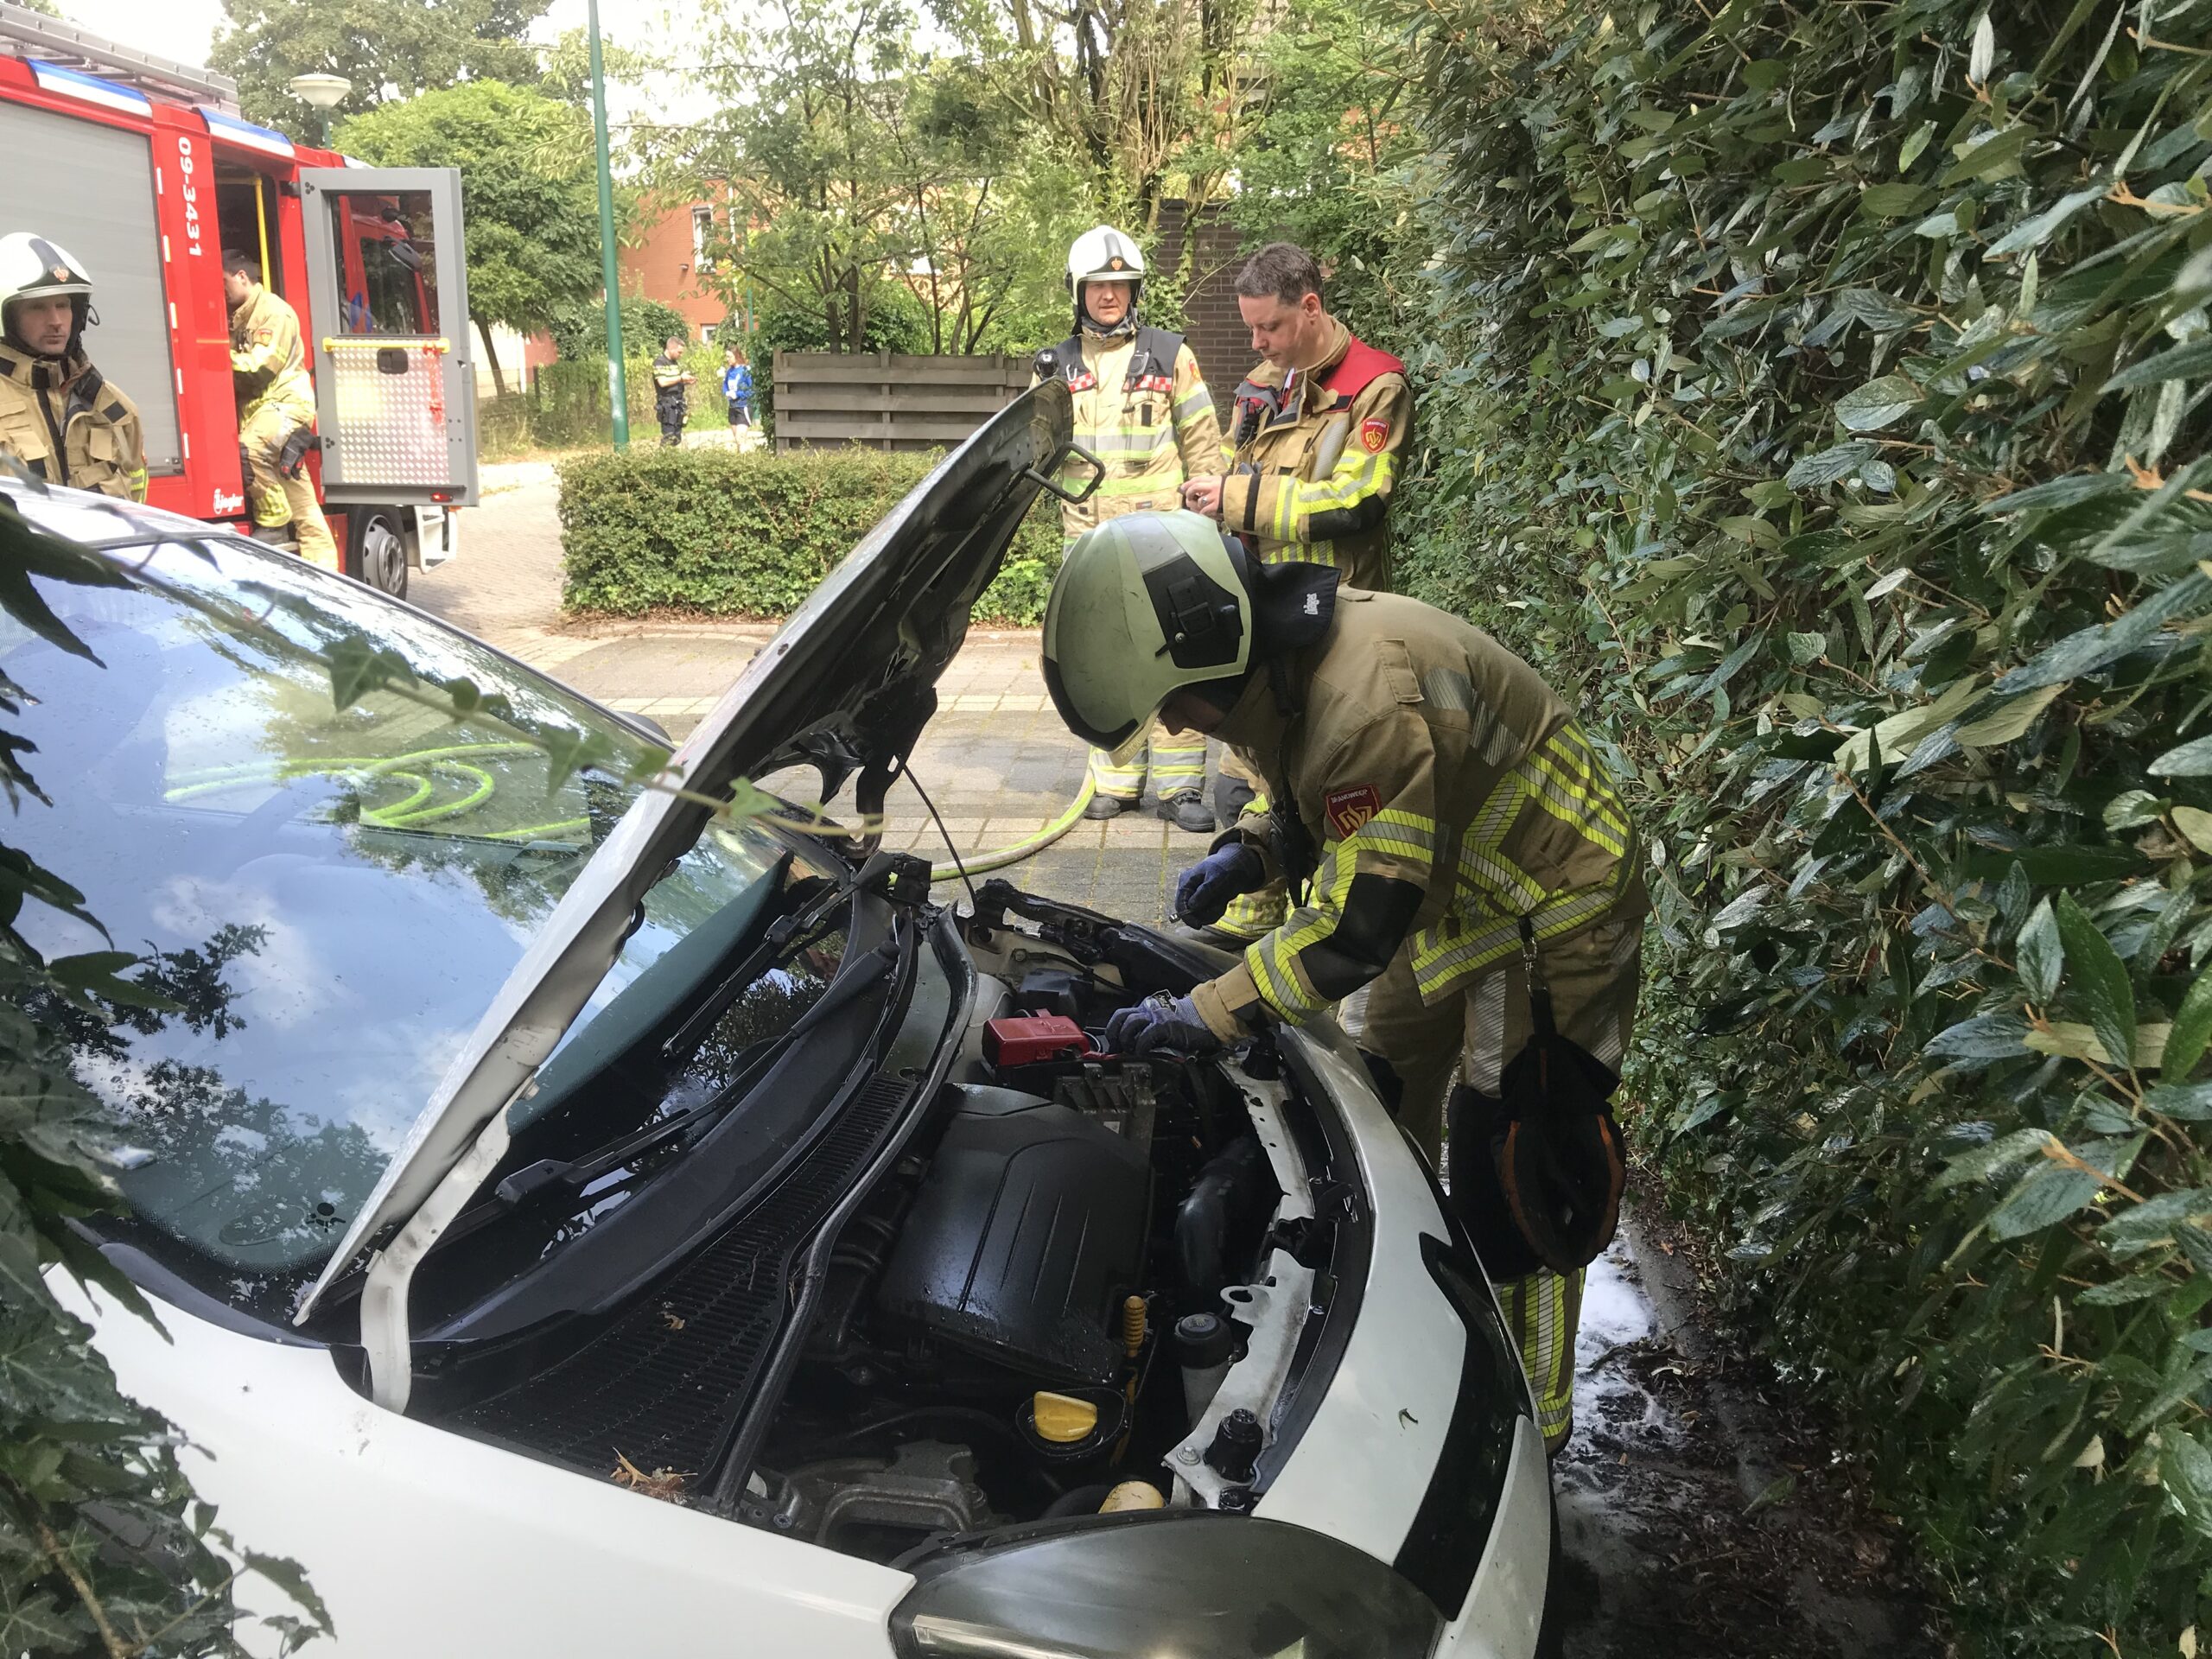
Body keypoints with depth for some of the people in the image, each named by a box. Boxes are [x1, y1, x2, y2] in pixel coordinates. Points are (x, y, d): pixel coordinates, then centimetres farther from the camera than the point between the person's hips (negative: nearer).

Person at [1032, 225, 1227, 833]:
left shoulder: (1170, 354, 6)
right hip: (1088, 535, 3)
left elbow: (1202, 443, 8)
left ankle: (1179, 784, 0)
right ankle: (1116, 779, 16)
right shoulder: (1058, 365, 11)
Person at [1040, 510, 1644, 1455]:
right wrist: (1248, 856, -8)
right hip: (1454, 902, 10)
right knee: (1387, 1104, 19)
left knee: (1509, 1181, -5)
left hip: (1551, 914, -10)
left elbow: (1358, 929, -35)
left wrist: (1205, 1017, -31)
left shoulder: (1366, 693, -36)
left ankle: (1529, 1425, 14)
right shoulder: (1283, 673, -5)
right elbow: (1325, 814, 12)